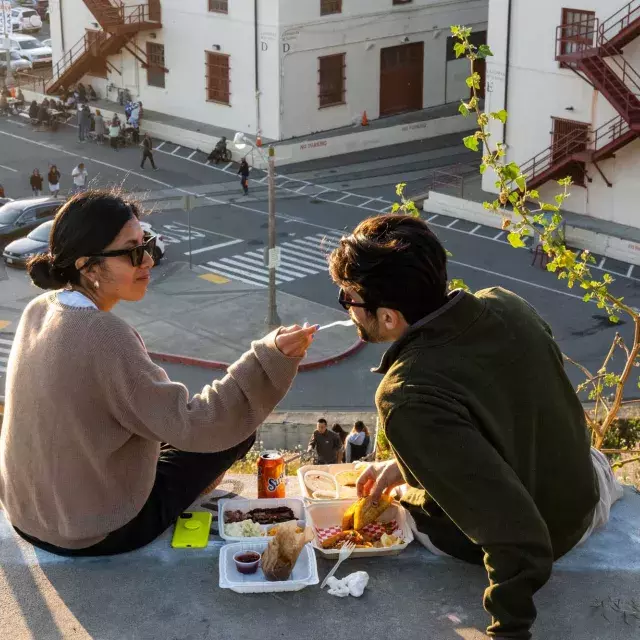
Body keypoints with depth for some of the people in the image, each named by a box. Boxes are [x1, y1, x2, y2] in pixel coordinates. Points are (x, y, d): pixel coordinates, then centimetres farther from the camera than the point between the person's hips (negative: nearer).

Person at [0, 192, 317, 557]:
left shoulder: (38, 311, -4)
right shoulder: (103, 335, -30)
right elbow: (191, 427, -32)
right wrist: (271, 356, -39)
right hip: (99, 532, -8)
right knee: (237, 430, 11)